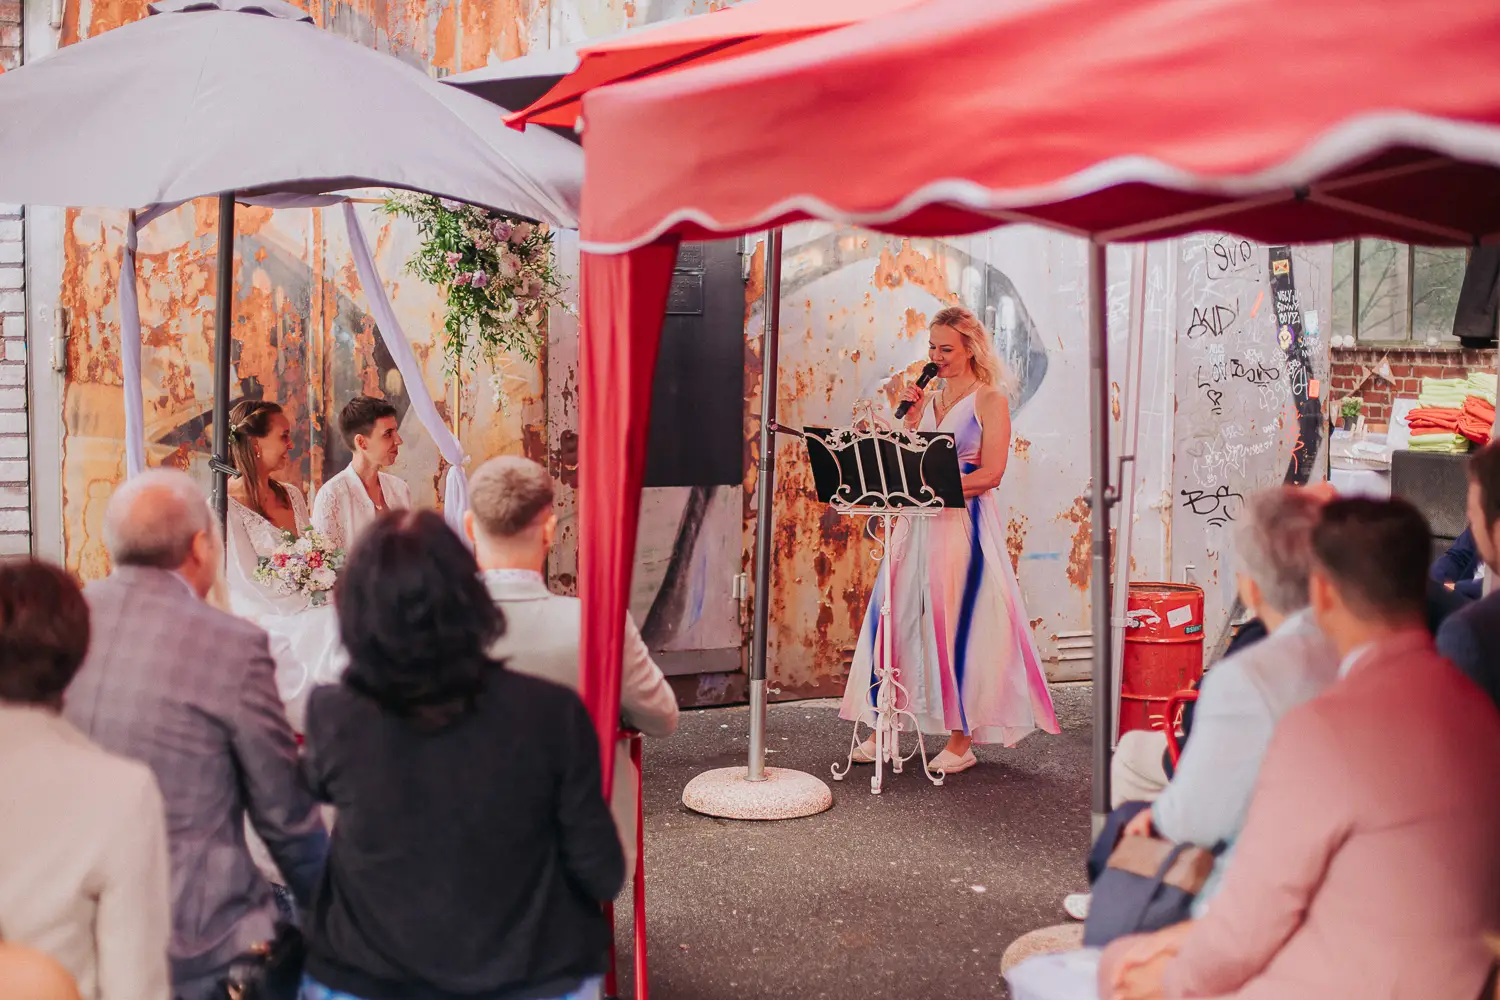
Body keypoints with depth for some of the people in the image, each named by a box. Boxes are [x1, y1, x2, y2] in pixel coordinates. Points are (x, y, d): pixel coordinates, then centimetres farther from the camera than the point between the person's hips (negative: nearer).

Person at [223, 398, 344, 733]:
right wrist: (317, 605, -13)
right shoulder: (226, 508, -9)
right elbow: (250, 589, -12)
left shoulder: (292, 495, 14)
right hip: (264, 626, -7)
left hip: (308, 617, 7)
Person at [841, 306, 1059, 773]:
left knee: (959, 625, -4)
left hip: (966, 527, -6)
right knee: (898, 620, 2)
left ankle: (961, 741, 6)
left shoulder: (990, 400, -2)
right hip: (920, 525, 6)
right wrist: (911, 418, 2)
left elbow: (990, 474, -12)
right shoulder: (929, 399, 15)